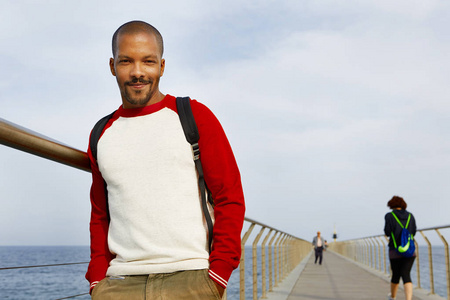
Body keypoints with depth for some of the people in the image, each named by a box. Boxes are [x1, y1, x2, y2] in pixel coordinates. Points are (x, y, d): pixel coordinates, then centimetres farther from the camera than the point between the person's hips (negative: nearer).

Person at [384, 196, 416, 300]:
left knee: (396, 275, 15)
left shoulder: (389, 216, -4)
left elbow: (387, 232, -10)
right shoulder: (410, 216, 7)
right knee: (406, 275, -5)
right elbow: (413, 232, 9)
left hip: (395, 251, -2)